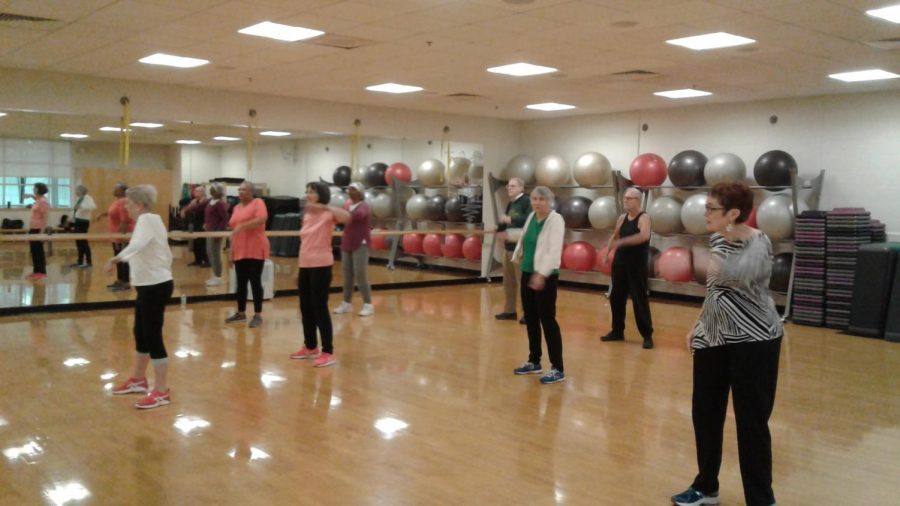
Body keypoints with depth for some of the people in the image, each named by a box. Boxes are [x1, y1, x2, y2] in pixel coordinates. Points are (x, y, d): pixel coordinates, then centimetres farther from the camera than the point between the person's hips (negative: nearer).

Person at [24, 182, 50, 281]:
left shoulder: (43, 201, -16)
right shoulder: (39, 200, 12)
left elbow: (45, 217, -20)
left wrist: (42, 231, -23)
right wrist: (32, 196, 29)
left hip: (38, 229, -10)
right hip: (33, 229, 10)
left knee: (38, 251, -5)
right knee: (34, 251, 12)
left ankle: (41, 272, 0)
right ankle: (36, 271, 18)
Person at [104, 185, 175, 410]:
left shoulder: (146, 219, -17)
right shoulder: (151, 219, 14)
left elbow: (137, 244, -38)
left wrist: (116, 259, -47)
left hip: (155, 286, -10)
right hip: (151, 285, 10)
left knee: (153, 336, -6)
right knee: (141, 333, 20)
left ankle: (162, 392, 1)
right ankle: (138, 379, 36)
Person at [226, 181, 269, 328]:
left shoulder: (258, 202, -5)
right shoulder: (237, 207, 15)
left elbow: (262, 219, -24)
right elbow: (234, 231, 19)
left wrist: (242, 226, -26)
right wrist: (231, 251, 16)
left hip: (255, 250, -7)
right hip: (239, 252, 7)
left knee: (255, 281, -4)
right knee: (241, 283, 12)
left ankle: (258, 315, 2)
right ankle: (241, 313, 23)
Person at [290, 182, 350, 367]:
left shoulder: (327, 215, -10)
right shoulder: (306, 216, 13)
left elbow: (347, 217, -32)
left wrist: (324, 207, -29)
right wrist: (299, 270, 19)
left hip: (321, 266, -8)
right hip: (305, 266, 8)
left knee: (320, 308, -6)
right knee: (306, 308, 15)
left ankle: (328, 352, 2)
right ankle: (310, 347, 30)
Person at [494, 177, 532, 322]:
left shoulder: (527, 201, -11)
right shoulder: (510, 204, 16)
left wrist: (510, 220, -24)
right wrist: (500, 230, -1)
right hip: (508, 247, 9)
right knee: (508, 281, 14)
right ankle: (510, 310, 25)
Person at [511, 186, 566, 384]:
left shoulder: (555, 220, -14)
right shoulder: (531, 217, 9)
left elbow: (554, 249, -24)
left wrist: (541, 274, -31)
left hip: (545, 276, -7)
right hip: (527, 273, 8)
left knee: (548, 320, -6)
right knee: (530, 319, 14)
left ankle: (558, 369, 1)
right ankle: (534, 362, 28)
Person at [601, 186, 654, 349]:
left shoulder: (644, 218, -12)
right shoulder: (622, 218, 8)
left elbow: (644, 236, -31)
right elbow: (615, 236, 23)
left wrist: (621, 242, -33)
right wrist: (607, 252, 10)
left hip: (637, 267, -7)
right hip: (619, 264, 7)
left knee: (640, 300, -6)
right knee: (616, 298, 11)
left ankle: (647, 335, 3)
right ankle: (617, 331, 24)